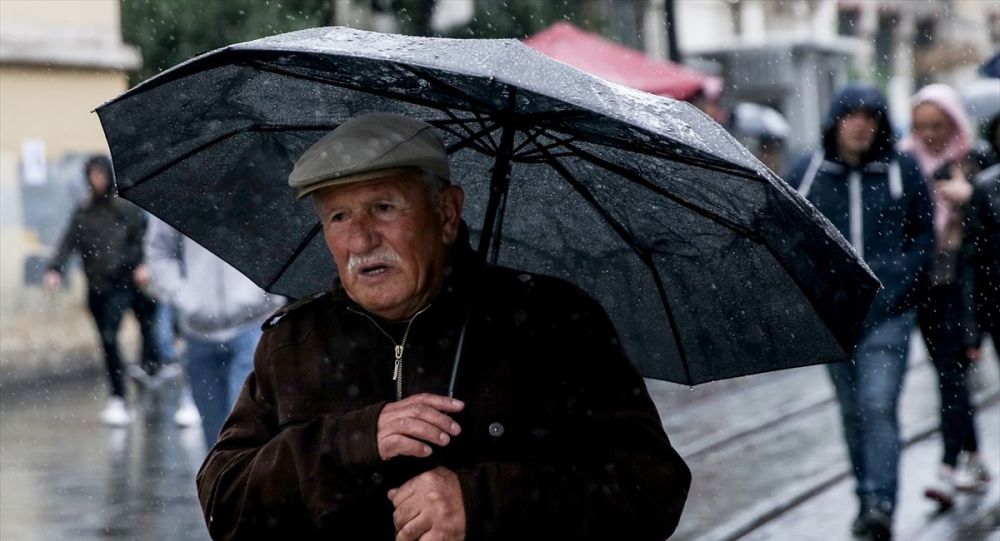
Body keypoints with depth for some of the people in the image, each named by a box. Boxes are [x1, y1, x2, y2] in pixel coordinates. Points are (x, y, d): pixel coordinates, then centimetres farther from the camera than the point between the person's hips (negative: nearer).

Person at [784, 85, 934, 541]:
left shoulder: (902, 171, 3)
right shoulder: (806, 174, 6)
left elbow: (924, 234, 7)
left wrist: (900, 280, -6)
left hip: (887, 311, -3)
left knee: (878, 407, -15)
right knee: (852, 410, 9)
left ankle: (880, 504, -19)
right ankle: (867, 496, 21)